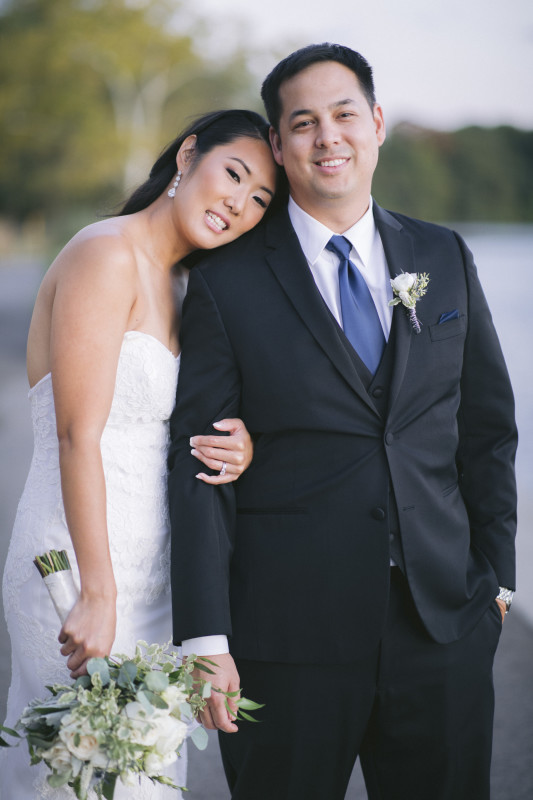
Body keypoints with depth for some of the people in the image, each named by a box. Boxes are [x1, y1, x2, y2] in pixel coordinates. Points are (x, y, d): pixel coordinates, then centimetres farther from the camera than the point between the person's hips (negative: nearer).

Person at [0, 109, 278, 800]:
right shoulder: (105, 255, -12)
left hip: (146, 574, 9)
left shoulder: (170, 286, 15)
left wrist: (239, 450, -5)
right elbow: (78, 436, -18)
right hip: (83, 568, -9)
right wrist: (97, 594, -21)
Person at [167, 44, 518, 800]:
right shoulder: (227, 284, -1)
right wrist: (205, 638, -9)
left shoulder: (444, 259, 9)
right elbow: (198, 467, -4)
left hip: (445, 623, 3)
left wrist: (496, 574, 8)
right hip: (291, 637, -3)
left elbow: (487, 426, 14)